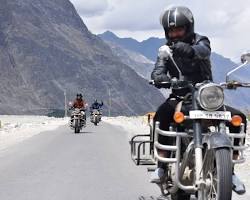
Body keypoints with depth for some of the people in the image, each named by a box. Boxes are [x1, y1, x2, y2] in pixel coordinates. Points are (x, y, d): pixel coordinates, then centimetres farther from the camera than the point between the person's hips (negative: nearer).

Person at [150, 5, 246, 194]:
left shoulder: (200, 41, -1)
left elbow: (202, 50, -27)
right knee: (162, 114, -34)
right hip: (179, 97, 0)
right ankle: (162, 163, -26)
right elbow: (157, 73, -10)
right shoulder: (166, 50, 6)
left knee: (239, 118, -20)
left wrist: (190, 50, -50)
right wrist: (161, 79, -35)